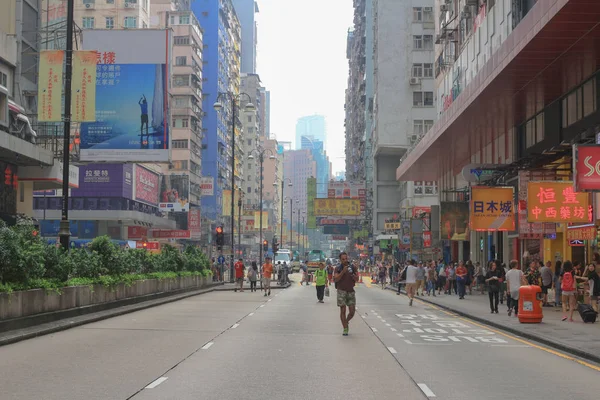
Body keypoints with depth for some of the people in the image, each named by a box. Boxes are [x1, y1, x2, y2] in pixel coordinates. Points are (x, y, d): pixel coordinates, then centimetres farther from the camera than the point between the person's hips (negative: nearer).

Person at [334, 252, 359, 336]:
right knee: (343, 310, -5)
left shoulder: (352, 267, 5)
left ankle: (346, 321, 29)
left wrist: (352, 274, -19)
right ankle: (345, 329, 1)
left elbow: (357, 279, 1)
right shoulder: (338, 269, 1)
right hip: (341, 291, -2)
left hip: (351, 291, 2)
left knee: (352, 311, 0)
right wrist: (343, 272, -21)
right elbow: (335, 279, -12)